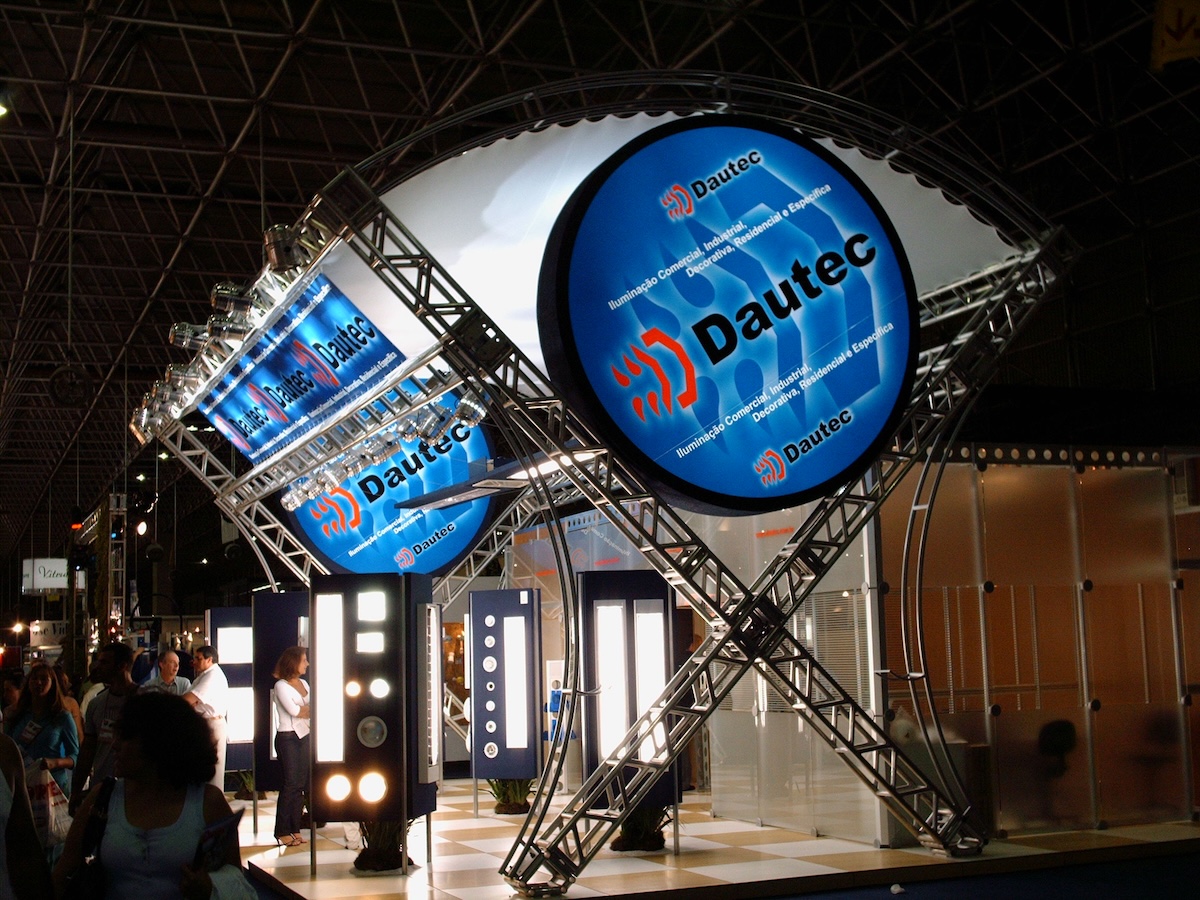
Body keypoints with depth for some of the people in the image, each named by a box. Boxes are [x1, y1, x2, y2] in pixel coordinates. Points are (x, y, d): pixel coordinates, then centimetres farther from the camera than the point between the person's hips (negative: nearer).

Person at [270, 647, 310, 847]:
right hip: (287, 738, -7)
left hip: (304, 737, 7)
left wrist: (302, 710, -9)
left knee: (302, 784, 4)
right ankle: (282, 832, 0)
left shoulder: (303, 683, 14)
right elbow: (293, 711, -17)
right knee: (291, 784, -7)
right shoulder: (281, 686, -7)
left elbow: (313, 709, 9)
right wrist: (310, 708, -2)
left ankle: (295, 829, 10)